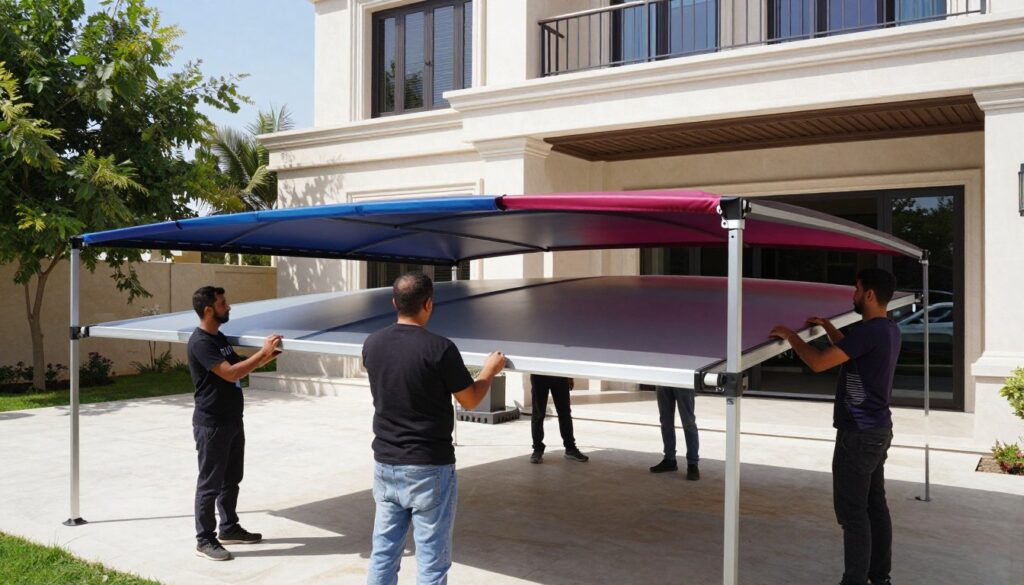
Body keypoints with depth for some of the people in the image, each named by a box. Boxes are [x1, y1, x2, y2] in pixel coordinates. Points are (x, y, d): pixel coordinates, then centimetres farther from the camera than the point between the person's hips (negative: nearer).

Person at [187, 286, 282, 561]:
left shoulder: (219, 337, 12)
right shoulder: (200, 342, -20)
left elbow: (238, 364, 21)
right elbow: (231, 373, -27)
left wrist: (265, 357, 6)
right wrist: (262, 352, -25)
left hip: (232, 420, 9)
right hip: (211, 424, -9)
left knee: (231, 478, 17)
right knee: (210, 483, 1)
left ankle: (229, 528, 30)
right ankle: (204, 539, 12)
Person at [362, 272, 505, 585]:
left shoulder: (371, 345, 0)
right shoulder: (439, 348, -17)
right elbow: (470, 400, -5)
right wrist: (490, 370, 13)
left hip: (385, 464, 6)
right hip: (429, 467, -5)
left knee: (383, 554, 14)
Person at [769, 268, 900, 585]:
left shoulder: (869, 331, -22)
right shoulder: (889, 329, 9)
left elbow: (819, 362, -26)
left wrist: (791, 336, -12)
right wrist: (828, 327, 25)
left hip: (859, 433, -10)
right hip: (879, 429, 10)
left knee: (852, 511, -2)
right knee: (875, 505, 16)